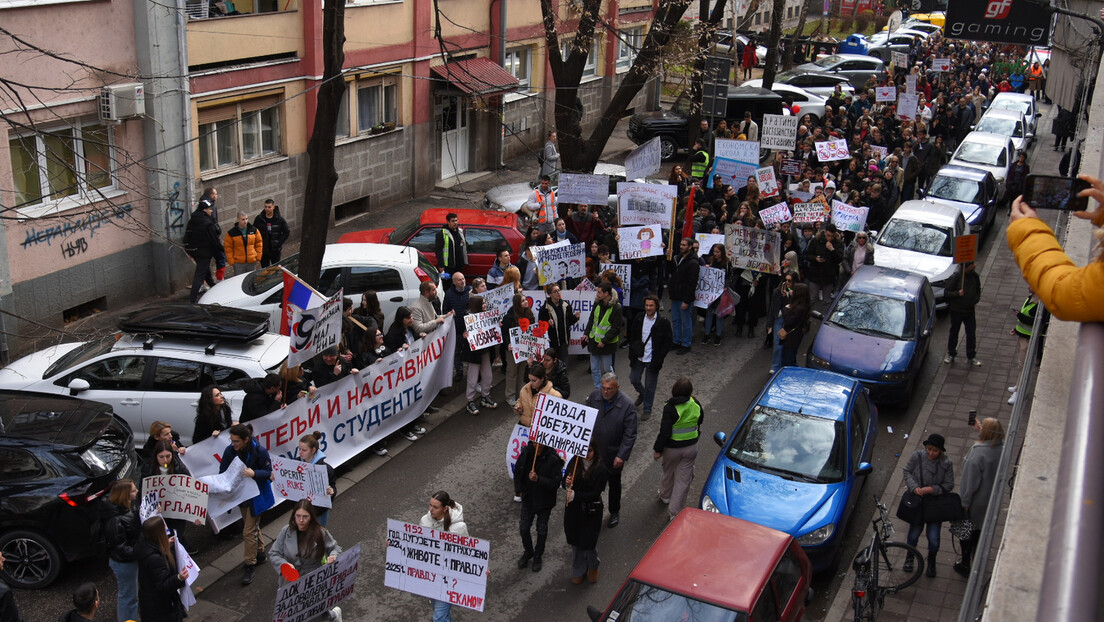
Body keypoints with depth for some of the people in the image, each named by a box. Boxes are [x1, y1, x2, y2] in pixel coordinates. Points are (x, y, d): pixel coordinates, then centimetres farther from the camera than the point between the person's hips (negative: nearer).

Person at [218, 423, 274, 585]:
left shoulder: (259, 451, -22)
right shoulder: (230, 450, -10)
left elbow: (268, 471, -15)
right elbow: (223, 472, -2)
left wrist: (254, 473, -33)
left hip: (256, 495, -5)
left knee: (249, 531, -5)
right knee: (252, 525, 23)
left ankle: (250, 565, 8)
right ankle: (260, 553, 43)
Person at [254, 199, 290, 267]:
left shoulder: (279, 219, -6)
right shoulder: (259, 219, -2)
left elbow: (287, 232, 0)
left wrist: (279, 243, -9)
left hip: (275, 251, -1)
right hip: (263, 250, 1)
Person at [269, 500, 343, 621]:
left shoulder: (321, 533, -11)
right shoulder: (287, 531, -6)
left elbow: (336, 548, 3)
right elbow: (273, 554, -2)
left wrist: (333, 556, -20)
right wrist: (283, 565, -20)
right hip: (291, 582, 3)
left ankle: (333, 614, 32)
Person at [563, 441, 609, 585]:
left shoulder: (601, 470, -17)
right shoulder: (574, 463, -5)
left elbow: (595, 493, -19)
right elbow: (565, 483, 3)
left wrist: (576, 495, -28)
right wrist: (567, 483, -21)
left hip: (591, 512, -4)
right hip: (573, 509, 4)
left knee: (588, 543, 6)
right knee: (575, 542, 16)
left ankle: (593, 567, 38)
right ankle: (578, 571, 38)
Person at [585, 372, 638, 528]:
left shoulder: (627, 405, -22)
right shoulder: (594, 397, -11)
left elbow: (630, 435, -18)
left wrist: (622, 456, -22)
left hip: (613, 455, -2)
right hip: (592, 451, 2)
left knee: (614, 484, 20)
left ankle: (614, 512, 41)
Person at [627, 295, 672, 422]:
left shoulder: (663, 322, -12)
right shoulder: (638, 319, -2)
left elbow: (667, 343, -8)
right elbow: (632, 337, 9)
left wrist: (658, 360, -13)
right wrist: (632, 354, 2)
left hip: (652, 360, -4)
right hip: (638, 358, 4)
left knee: (649, 386, 6)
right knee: (634, 380, 14)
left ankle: (647, 410, 25)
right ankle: (642, 394, 46)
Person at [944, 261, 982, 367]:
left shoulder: (975, 276, -1)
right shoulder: (955, 276, -16)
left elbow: (978, 290, 15)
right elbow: (946, 293, -13)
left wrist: (976, 299, -3)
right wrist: (957, 293, -29)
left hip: (970, 310, 4)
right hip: (956, 310, -4)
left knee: (971, 334, 8)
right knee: (954, 332, 11)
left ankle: (971, 356, 21)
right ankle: (951, 354, 27)